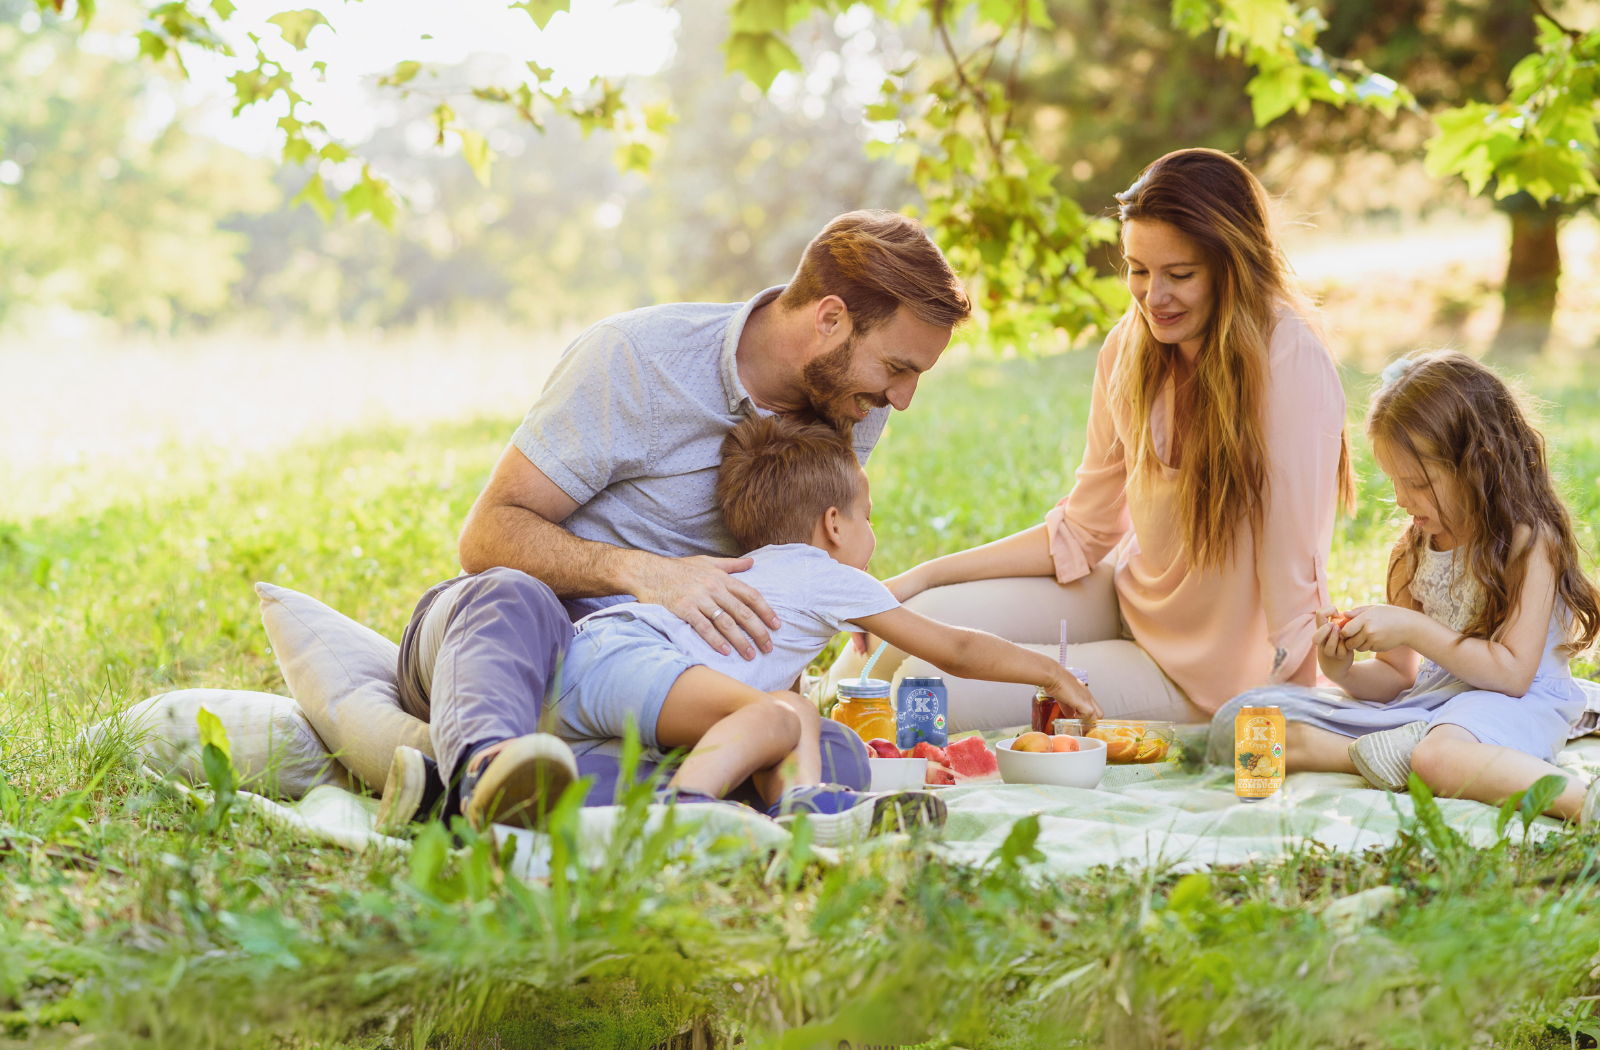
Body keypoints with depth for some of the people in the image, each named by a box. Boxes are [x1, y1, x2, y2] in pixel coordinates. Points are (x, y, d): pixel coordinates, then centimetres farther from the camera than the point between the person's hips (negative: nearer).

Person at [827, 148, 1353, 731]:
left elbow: (1294, 573, -25)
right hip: (1128, 598, 6)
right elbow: (1084, 531, 4)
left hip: (1201, 677, -6)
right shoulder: (1131, 346, -5)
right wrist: (925, 576, -1)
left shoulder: (1290, 364, -27)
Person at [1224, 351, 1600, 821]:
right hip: (1426, 702, 8)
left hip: (1507, 705, -8)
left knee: (1439, 755, -46)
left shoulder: (1529, 540, -9)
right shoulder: (1410, 552, 13)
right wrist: (1346, 672, -6)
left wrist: (1413, 630, -18)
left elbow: (1513, 673, -15)